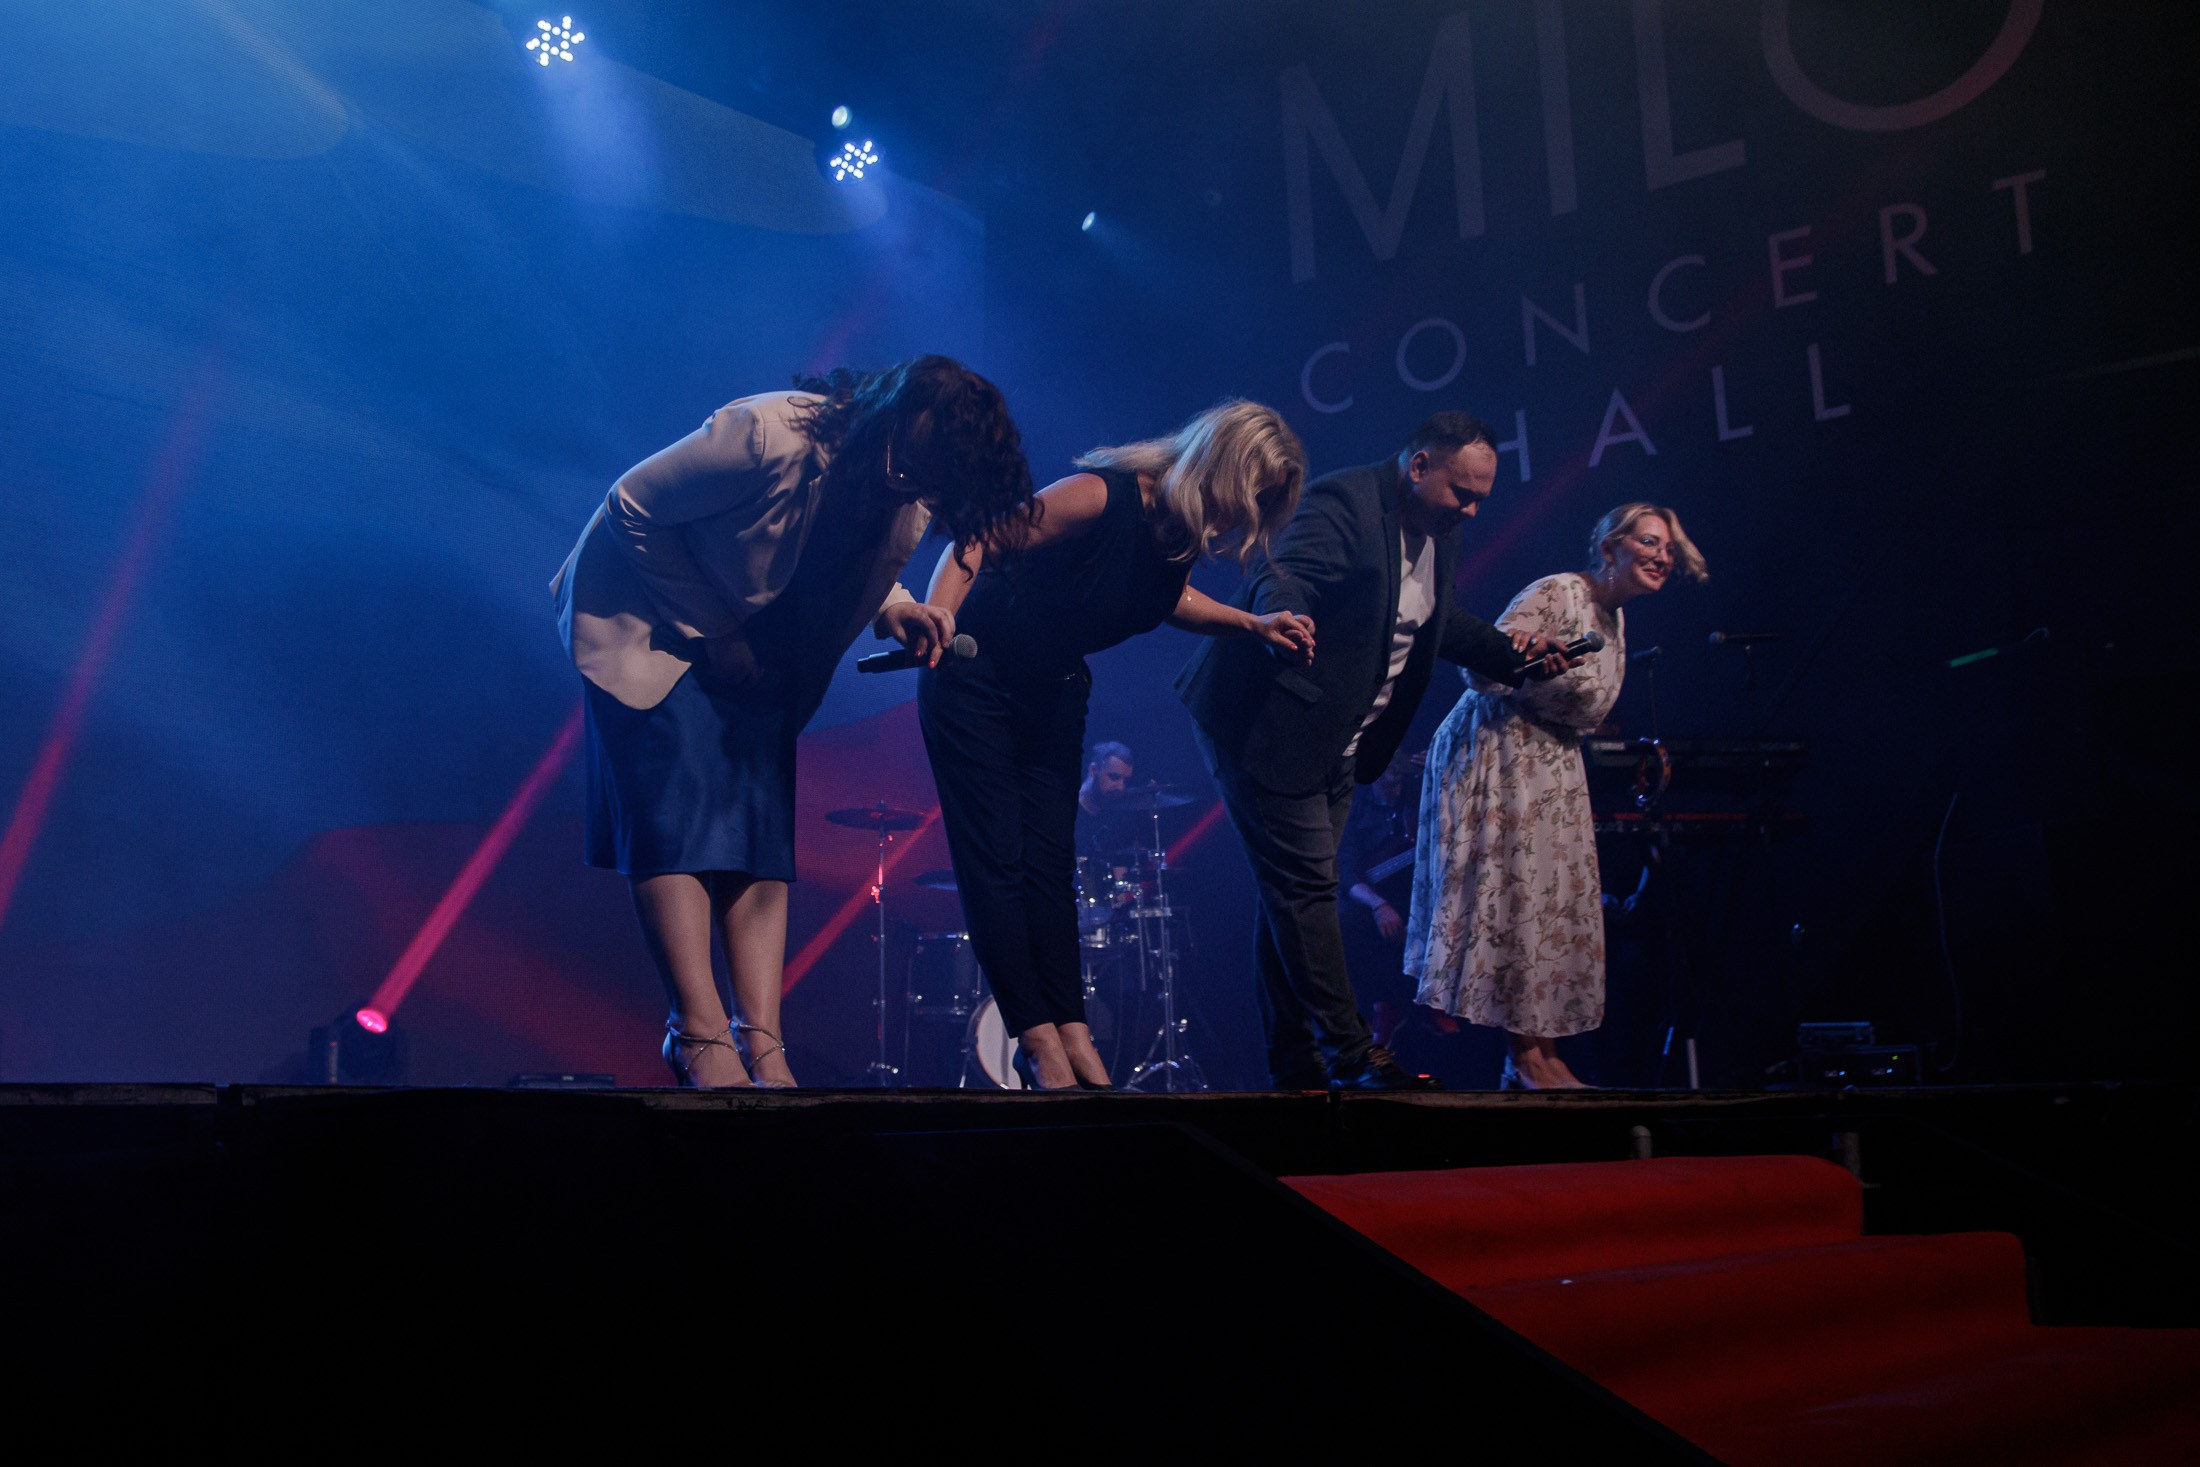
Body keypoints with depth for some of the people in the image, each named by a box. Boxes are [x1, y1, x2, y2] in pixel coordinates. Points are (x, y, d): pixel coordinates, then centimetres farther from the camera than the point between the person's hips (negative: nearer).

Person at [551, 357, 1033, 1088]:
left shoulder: (911, 500, -13)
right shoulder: (771, 436, -32)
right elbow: (631, 508, -22)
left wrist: (896, 609, -16)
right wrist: (710, 630, -21)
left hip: (755, 648, 6)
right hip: (650, 616, -6)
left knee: (762, 831, -5)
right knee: (678, 814, -17)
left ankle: (762, 1047, -9)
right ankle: (702, 1037, -18)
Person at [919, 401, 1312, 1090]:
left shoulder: (1186, 533, -7)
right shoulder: (1101, 498, -29)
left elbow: (1170, 598, 15)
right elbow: (977, 543, -25)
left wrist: (1253, 624, 2)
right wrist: (937, 617, -41)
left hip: (1054, 693, 7)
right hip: (973, 681, -7)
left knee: (1050, 861, 4)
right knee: (996, 861, -7)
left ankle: (1071, 1032, 4)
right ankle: (1037, 1039, -3)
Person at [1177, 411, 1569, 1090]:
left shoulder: (1438, 531, 9)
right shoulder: (1344, 503, -20)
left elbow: (1433, 621, 22)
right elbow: (1285, 578, -35)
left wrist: (1509, 652, 10)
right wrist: (1283, 619, -57)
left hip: (1337, 747, 9)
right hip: (1271, 725, -9)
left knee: (1294, 896, 12)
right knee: (1306, 887, -8)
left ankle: (1295, 1064, 16)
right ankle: (1350, 1054, -3)